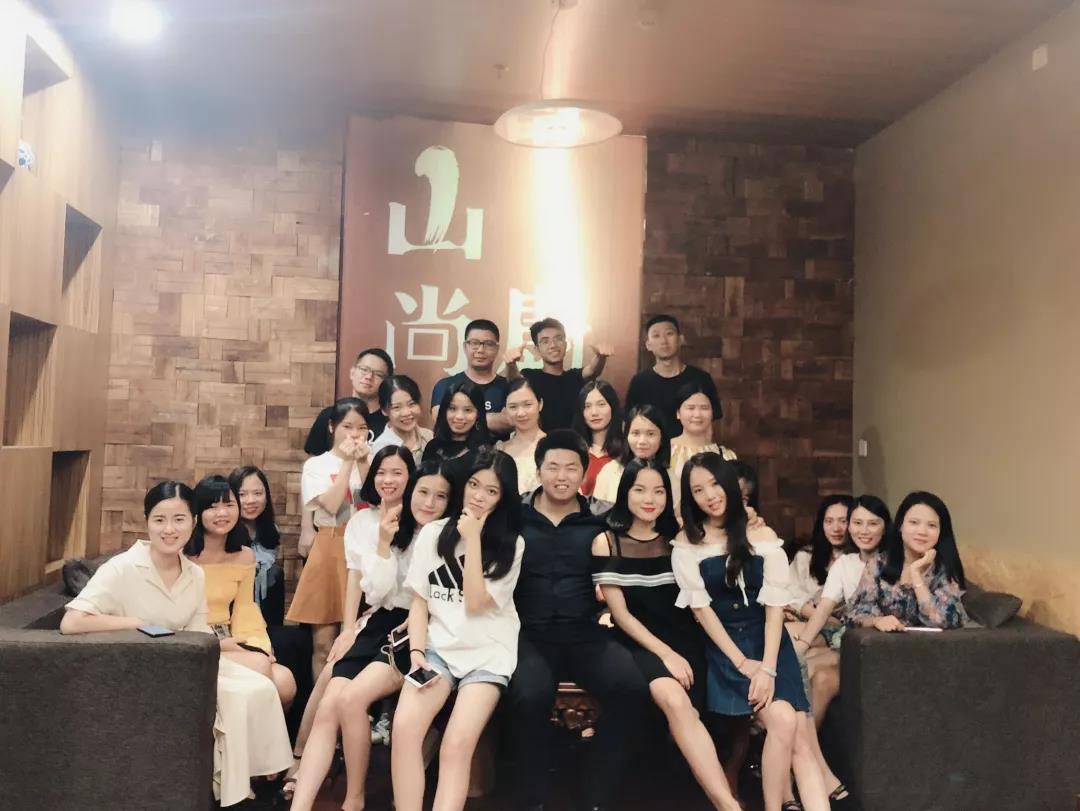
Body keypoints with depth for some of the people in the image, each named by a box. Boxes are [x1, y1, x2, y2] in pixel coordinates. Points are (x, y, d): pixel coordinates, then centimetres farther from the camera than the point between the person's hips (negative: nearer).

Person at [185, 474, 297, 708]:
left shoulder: (245, 556, 9)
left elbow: (245, 609, 11)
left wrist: (257, 646, -8)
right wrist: (216, 643, -17)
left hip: (230, 643, 5)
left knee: (284, 683, -20)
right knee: (260, 667, -27)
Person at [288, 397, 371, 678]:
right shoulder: (317, 464, 2)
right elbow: (332, 505, -13)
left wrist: (362, 462, -11)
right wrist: (347, 463, -11)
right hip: (331, 552, -1)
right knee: (324, 642, 2)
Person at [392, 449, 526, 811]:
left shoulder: (512, 545, 2)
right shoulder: (433, 533, 10)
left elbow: (475, 603, -8)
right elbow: (419, 601, 7)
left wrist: (473, 539, -9)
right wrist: (417, 652, -8)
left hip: (488, 653, -2)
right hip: (439, 648, 2)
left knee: (457, 744, -25)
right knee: (404, 728, -26)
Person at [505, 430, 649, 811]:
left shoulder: (599, 522, 10)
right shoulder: (516, 519, 5)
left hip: (586, 634, 2)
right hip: (530, 633, -2)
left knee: (632, 689, -24)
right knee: (529, 696, -32)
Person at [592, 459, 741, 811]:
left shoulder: (679, 540, 11)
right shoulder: (606, 542, 2)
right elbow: (620, 612, -2)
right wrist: (665, 653, -12)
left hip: (685, 639, 3)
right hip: (639, 643, -3)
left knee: (681, 710, -26)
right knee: (674, 701, -31)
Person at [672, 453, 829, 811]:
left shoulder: (763, 536, 5)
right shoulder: (686, 544, 1)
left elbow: (775, 604, -2)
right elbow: (701, 608, -4)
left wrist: (768, 667, -14)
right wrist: (742, 662, -11)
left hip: (770, 643, 2)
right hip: (723, 649, -2)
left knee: (800, 740, -15)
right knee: (783, 722, -23)